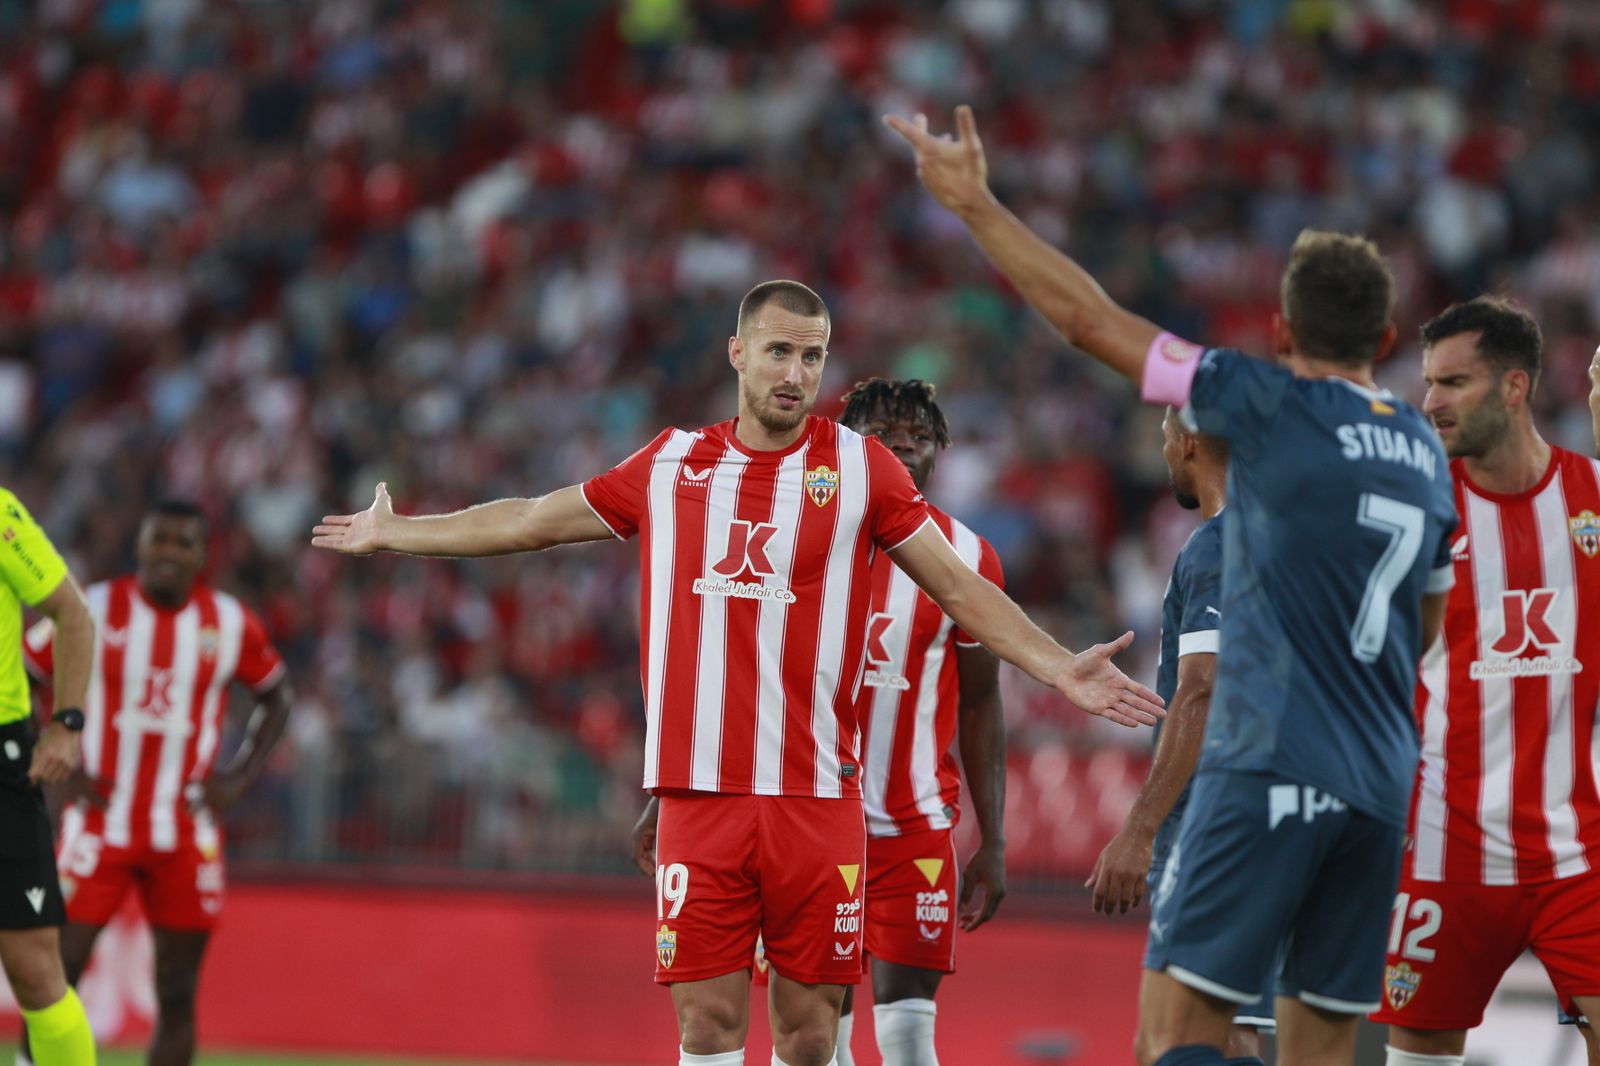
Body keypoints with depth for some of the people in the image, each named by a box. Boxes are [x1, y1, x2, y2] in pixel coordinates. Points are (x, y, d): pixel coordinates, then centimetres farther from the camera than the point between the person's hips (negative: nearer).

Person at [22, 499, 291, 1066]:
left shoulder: (230, 624, 2)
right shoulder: (93, 611, -5)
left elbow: (276, 698, 16)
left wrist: (239, 776, 3)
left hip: (186, 835, 2)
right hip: (101, 822, -2)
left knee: (177, 991, 3)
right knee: (57, 966, -8)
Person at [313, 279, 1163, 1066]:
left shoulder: (859, 467, 4)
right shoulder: (671, 466, 9)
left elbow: (958, 587, 6)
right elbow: (531, 522, 21)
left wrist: (1059, 669, -5)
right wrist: (391, 533, 28)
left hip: (819, 797, -1)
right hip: (701, 796, 1)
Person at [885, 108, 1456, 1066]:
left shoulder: (1274, 409, -5)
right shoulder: (1426, 450, 14)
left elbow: (1093, 320, -3)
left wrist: (977, 204, 5)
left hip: (1271, 766, -7)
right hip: (1381, 785, 7)